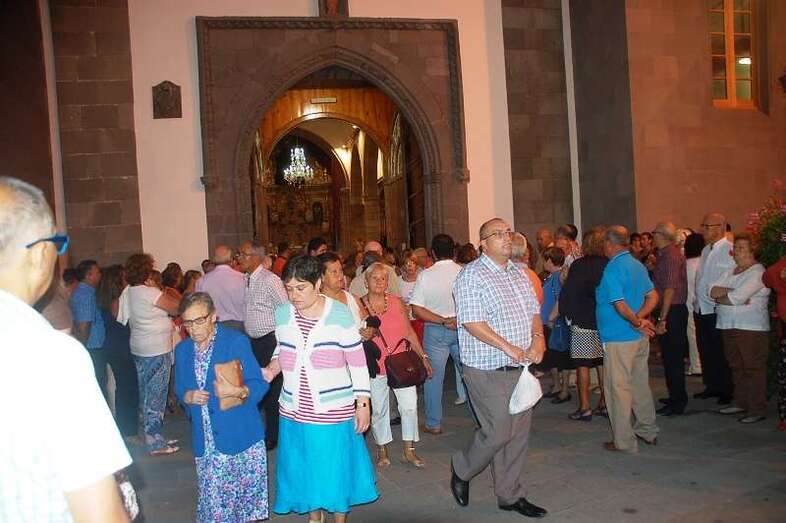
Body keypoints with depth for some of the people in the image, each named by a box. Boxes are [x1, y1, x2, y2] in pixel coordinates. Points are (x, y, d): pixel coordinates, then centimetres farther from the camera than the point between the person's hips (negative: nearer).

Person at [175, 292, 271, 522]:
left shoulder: (237, 341, -8)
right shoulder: (182, 349, 8)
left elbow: (259, 386, -8)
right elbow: (179, 389, 16)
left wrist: (238, 391, -28)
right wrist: (188, 397, -7)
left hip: (240, 437, -3)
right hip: (205, 442, 4)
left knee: (246, 498, 3)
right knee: (213, 503, 5)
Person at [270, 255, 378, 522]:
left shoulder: (340, 314, -12)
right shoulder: (282, 313, -1)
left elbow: (357, 362, -7)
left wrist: (363, 404, -8)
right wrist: (270, 369, -6)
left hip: (335, 410, -3)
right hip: (295, 411, 4)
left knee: (337, 470, 9)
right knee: (305, 470, 17)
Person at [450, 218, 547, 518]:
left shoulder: (518, 273, 13)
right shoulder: (472, 275, -12)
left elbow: (534, 311, 17)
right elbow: (471, 322, -19)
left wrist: (538, 338, -2)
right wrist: (508, 347, -19)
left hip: (519, 368, 8)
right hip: (488, 371, -7)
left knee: (519, 433, 11)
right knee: (499, 432, -5)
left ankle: (510, 495, 25)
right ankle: (462, 470, 22)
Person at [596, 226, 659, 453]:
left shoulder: (613, 269, -17)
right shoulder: (638, 265, 9)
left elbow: (620, 305, -24)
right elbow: (653, 296, 8)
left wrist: (636, 322, -12)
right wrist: (640, 319, -3)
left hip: (618, 338, -8)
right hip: (639, 337, 8)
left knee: (618, 388, 1)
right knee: (640, 384, 18)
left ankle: (624, 441, 8)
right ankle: (648, 431, 29)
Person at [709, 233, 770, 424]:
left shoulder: (758, 272, -10)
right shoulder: (730, 271, 16)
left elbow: (737, 298, -20)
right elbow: (712, 291, 4)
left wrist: (721, 294, -3)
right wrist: (731, 293, -11)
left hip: (752, 328, -8)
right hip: (729, 326, 8)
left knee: (753, 369, -2)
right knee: (737, 367, 14)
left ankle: (757, 409, 4)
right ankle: (741, 403, 25)